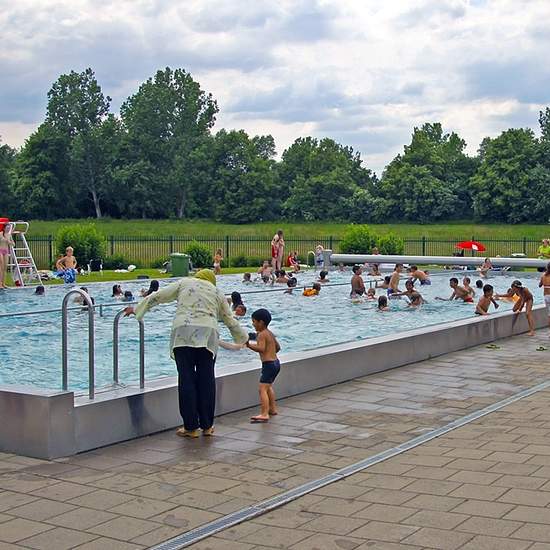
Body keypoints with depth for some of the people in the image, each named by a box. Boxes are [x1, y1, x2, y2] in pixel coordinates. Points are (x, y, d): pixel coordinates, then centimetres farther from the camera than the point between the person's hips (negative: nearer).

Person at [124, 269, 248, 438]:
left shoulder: (184, 283, 19)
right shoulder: (217, 293, 23)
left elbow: (157, 296, 19)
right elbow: (230, 320, 29)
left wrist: (136, 309, 30)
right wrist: (243, 338, 44)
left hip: (183, 333, -1)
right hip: (208, 334, 2)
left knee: (186, 379, 1)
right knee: (206, 379, 8)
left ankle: (191, 427, 3)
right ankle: (207, 426, 14)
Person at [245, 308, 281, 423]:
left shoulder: (261, 335, -14)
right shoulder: (270, 333, 14)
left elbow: (261, 348, -29)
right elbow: (278, 347, 23)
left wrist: (249, 345, -28)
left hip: (268, 364, -11)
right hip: (276, 362, 11)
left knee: (262, 389, -15)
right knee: (268, 387, 28)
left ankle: (264, 414, -25)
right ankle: (272, 409, 40)